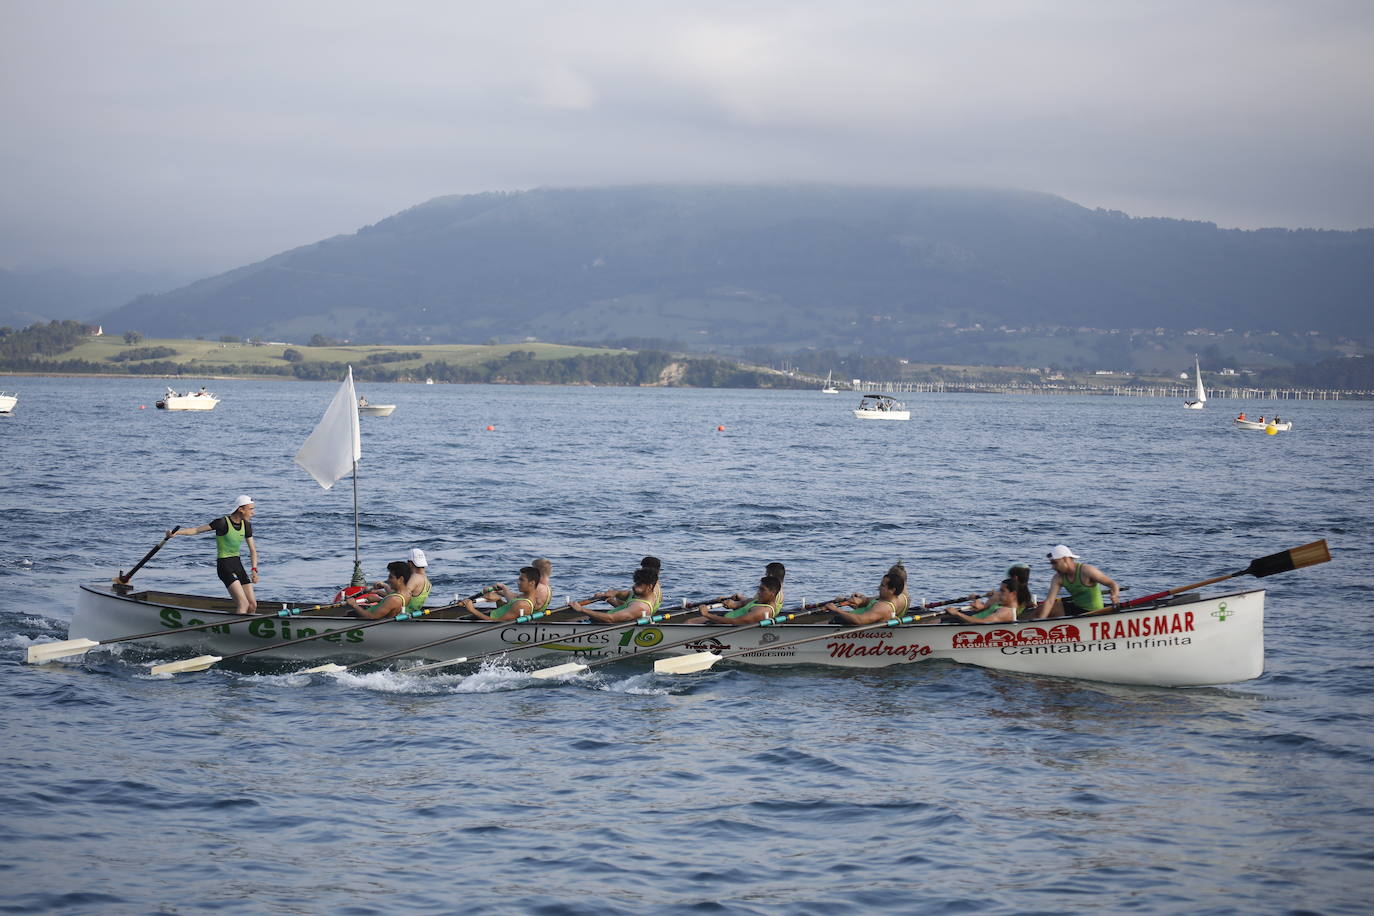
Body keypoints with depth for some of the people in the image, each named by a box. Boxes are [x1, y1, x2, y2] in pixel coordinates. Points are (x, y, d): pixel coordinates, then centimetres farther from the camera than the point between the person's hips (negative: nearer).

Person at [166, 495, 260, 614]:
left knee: (252, 605, 5)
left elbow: (252, 550, 11)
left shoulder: (246, 525, 6)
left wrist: (254, 570, -2)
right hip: (224, 566, -7)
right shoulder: (223, 522, -14)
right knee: (243, 604, -20)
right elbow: (197, 530, -17)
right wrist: (177, 532, -30)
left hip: (238, 564, 7)